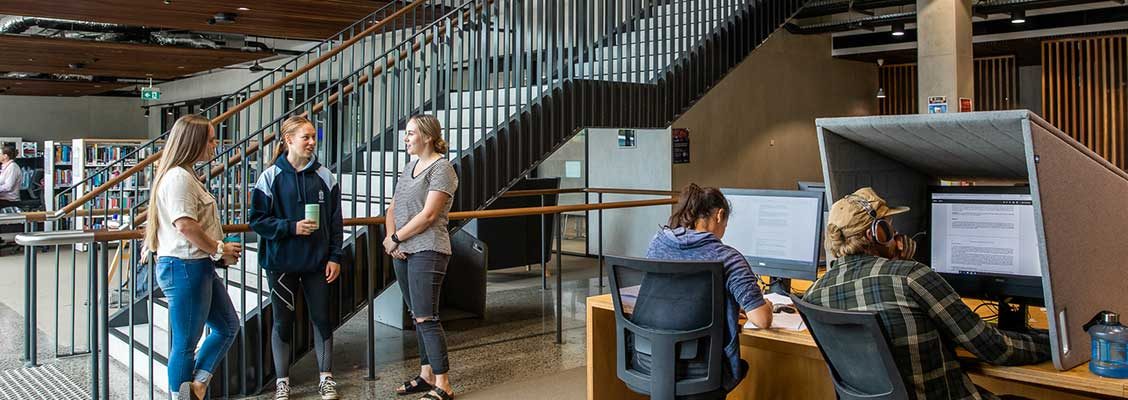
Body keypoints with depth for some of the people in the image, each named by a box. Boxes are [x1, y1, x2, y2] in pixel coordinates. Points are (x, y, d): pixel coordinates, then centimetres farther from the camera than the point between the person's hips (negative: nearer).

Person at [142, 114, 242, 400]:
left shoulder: (186, 175, 15)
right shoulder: (178, 177, -17)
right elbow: (185, 225, -26)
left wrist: (220, 250, 6)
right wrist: (220, 250, -14)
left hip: (199, 266, 11)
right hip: (184, 268, -11)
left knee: (228, 326, 17)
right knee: (186, 343, 2)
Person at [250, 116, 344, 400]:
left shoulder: (324, 176, 2)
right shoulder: (271, 177, -5)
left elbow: (335, 221, 4)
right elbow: (257, 220, -5)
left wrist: (334, 257, -1)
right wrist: (292, 227, -18)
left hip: (317, 261, 2)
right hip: (281, 261, -2)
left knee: (322, 318, 8)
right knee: (283, 321, 9)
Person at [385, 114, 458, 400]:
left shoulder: (441, 168, -9)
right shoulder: (410, 167, 16)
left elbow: (427, 215, -16)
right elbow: (393, 209, 15)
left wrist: (395, 238, -10)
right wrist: (391, 238, -3)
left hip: (428, 251, -8)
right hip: (403, 252, 8)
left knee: (426, 317, -9)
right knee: (418, 316, 13)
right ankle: (426, 375, 24)